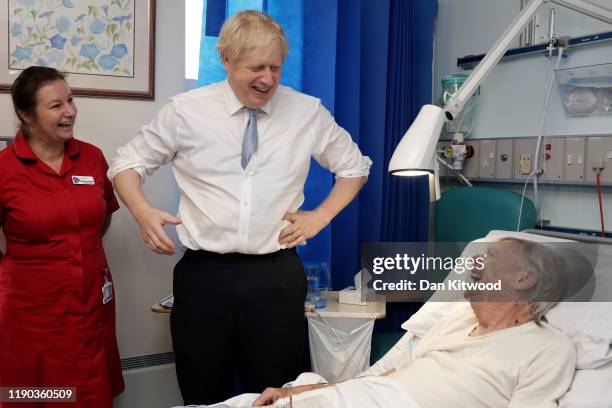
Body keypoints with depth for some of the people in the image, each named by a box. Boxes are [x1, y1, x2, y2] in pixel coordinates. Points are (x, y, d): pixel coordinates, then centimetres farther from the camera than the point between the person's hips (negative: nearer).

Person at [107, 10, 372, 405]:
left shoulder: (308, 112, 1)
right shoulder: (186, 110, -2)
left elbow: (355, 166, 14)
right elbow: (128, 162, 9)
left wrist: (319, 218, 2)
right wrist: (143, 212, -10)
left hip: (276, 275, 1)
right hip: (203, 273, 0)